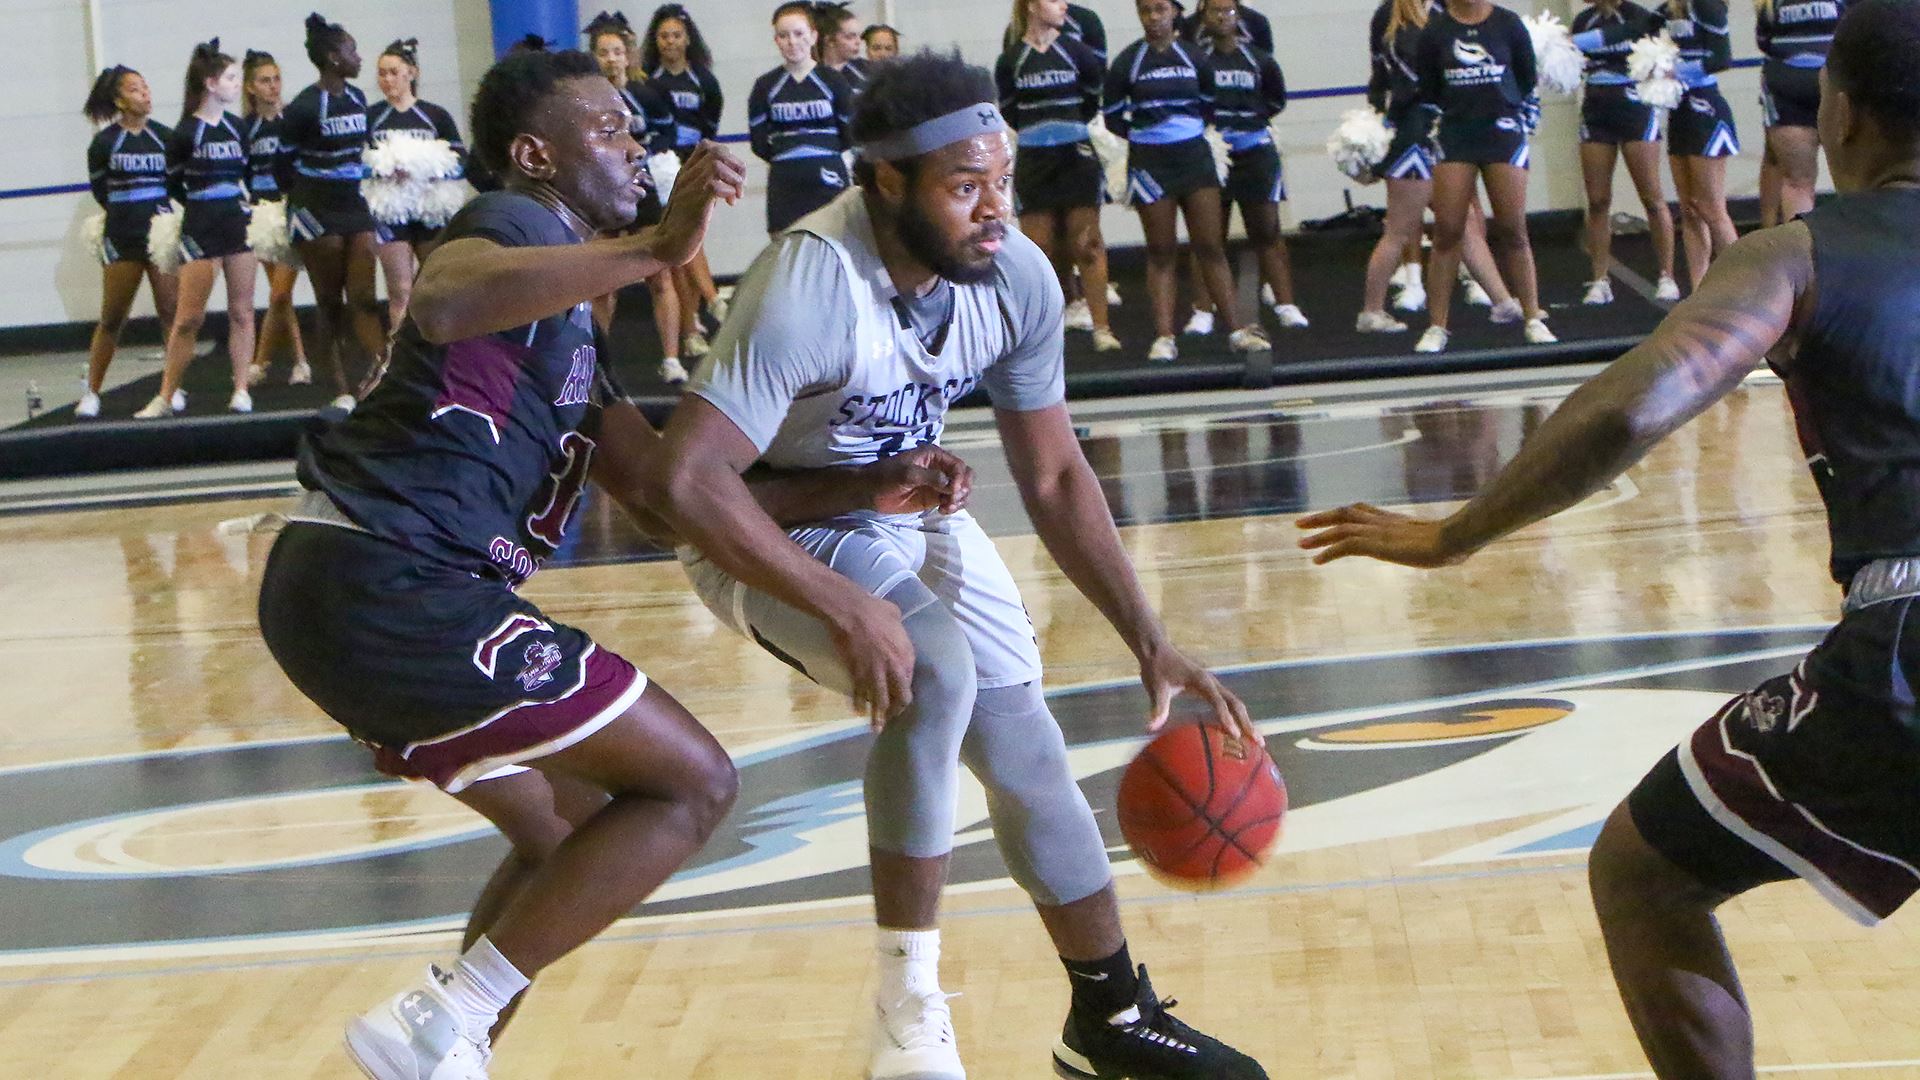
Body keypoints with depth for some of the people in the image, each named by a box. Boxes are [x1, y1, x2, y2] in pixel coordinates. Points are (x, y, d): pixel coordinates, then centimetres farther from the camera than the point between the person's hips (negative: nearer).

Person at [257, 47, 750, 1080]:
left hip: (339, 590, 10)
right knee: (691, 784, -6)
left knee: (571, 829, 25)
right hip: (385, 582, -10)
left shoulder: (563, 317, 25)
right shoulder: (518, 221, -4)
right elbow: (444, 303, -31)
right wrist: (654, 247, -35)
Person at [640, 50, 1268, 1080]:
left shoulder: (1018, 277, -16)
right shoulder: (812, 286, -35)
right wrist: (844, 607, -41)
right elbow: (680, 478, -41)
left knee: (1025, 750, 5)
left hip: (914, 514, 6)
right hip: (776, 534, -6)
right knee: (936, 675, -29)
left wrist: (1150, 643, -9)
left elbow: (1054, 477, -4)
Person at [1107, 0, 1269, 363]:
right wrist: (1145, 133, -5)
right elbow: (1112, 118, 1)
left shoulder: (1194, 58, 5)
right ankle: (1164, 337, 2)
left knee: (1210, 246, 1)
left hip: (1195, 155, 2)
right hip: (1149, 162, -2)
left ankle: (1237, 330, 3)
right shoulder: (1126, 63, -1)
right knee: (1161, 251, 1)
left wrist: (1191, 128, 5)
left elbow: (1209, 107, 15)